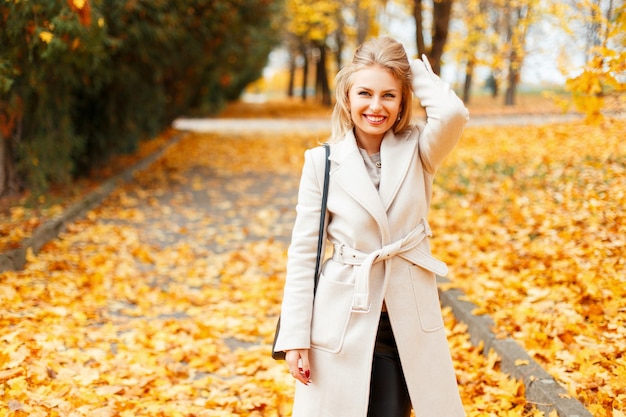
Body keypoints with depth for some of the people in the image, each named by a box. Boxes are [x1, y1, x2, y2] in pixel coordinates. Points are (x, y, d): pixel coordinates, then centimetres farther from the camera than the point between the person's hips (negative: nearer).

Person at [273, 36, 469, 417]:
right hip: (344, 318, -1)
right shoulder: (323, 161, -4)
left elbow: (453, 113, -24)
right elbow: (304, 252, -3)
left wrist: (415, 70, -8)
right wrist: (295, 338, -6)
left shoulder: (418, 151, -1)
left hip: (409, 318, 1)